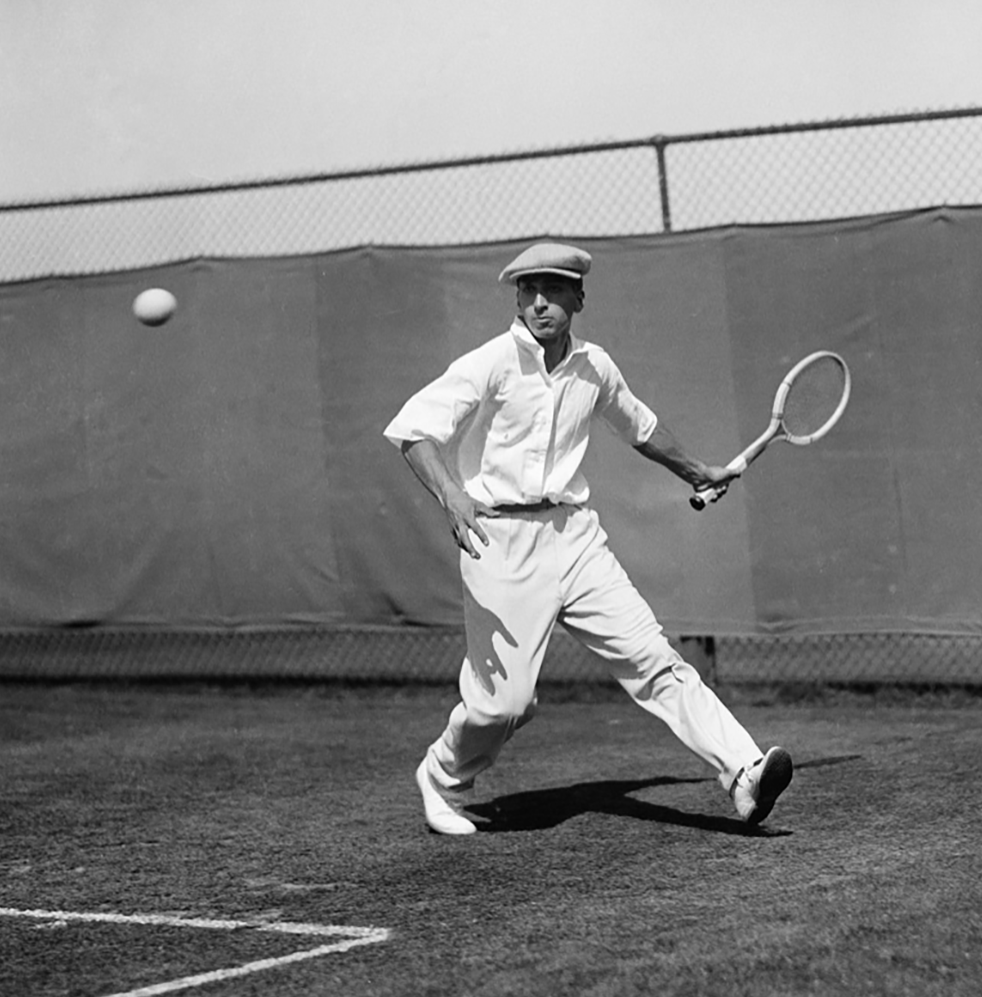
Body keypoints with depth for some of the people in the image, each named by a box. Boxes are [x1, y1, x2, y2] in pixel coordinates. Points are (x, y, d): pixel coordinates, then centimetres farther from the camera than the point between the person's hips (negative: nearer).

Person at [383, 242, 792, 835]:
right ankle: (442, 781, 24)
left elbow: (640, 425, 30)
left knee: (652, 657, -8)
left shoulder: (595, 367, 8)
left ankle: (743, 772, -15)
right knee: (503, 700, -5)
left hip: (576, 535, 4)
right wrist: (451, 493, -36)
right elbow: (410, 428, -20)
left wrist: (697, 472, 41)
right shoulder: (491, 364, -10)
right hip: (502, 541, -4)